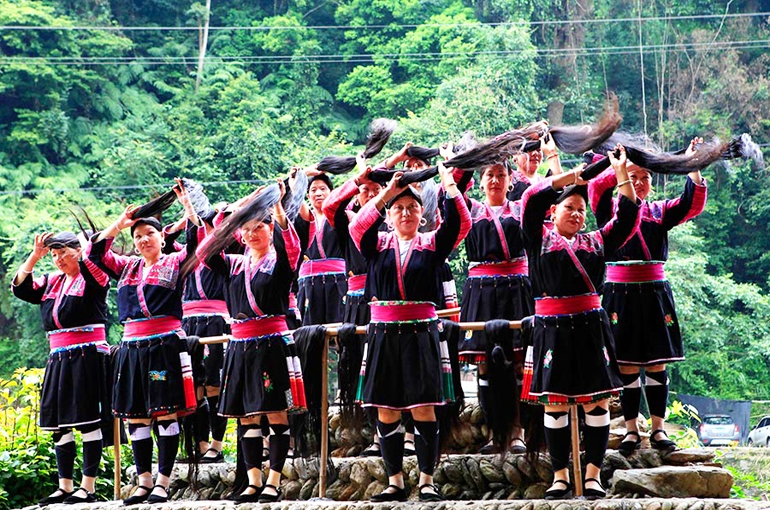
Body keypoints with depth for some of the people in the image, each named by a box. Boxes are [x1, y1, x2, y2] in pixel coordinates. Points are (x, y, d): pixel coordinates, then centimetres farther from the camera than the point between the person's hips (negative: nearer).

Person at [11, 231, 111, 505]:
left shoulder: (92, 277, -2)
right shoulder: (51, 282, 18)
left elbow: (94, 260, -24)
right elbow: (20, 288, 10)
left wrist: (84, 246, -7)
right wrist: (35, 255, 3)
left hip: (87, 356, -7)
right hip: (58, 359, 7)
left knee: (88, 420, -7)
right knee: (59, 424, 7)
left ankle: (88, 487, -5)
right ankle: (65, 487, 12)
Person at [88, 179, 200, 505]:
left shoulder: (174, 263, 4)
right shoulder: (127, 267, 17)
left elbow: (196, 243, -10)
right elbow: (96, 252, 15)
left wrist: (187, 206, -11)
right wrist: (119, 224, 8)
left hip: (165, 344, -5)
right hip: (132, 346, 5)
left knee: (166, 414, -5)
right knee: (135, 417, 5)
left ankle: (163, 483, -3)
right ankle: (144, 482, 11)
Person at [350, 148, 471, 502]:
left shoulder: (432, 244, 7)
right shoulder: (377, 245, 8)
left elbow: (460, 223, -8)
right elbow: (358, 226, -12)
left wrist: (450, 187, -17)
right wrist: (386, 193, -20)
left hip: (422, 333, -1)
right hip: (383, 335, 1)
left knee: (423, 408, -4)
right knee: (386, 410, 2)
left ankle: (427, 480, 4)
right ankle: (395, 482, 11)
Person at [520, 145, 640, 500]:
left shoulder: (595, 242, 15)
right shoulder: (539, 238, 8)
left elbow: (627, 217, 9)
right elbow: (531, 201, -6)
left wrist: (622, 174, 3)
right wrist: (568, 177, -5)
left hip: (591, 328, 2)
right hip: (552, 330, -2)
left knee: (596, 401, -1)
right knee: (554, 402, 2)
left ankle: (593, 474, 6)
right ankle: (560, 475, 10)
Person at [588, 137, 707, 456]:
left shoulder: (659, 212, 12)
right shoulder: (610, 208, 5)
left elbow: (693, 205, -2)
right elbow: (596, 187, -15)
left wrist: (693, 168, -14)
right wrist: (620, 167, -21)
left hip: (655, 294, 2)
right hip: (620, 295, -2)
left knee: (657, 364, 3)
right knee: (627, 366, 1)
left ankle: (658, 429, 10)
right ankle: (631, 430, 8)